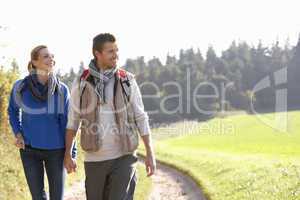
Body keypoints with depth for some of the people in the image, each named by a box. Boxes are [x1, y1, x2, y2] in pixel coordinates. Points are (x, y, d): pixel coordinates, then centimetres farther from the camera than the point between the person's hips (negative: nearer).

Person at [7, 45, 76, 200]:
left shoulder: (62, 90, -7)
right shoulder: (20, 87, -6)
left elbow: (67, 123, -2)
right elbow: (13, 111, 13)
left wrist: (71, 154, -4)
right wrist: (17, 134, -1)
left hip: (56, 150, 0)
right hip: (29, 149, 0)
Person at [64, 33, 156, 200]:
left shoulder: (128, 81, -3)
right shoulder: (81, 83, -1)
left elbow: (141, 118, 0)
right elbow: (73, 120, 7)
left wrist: (150, 154, -4)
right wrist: (68, 155, 5)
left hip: (123, 157, -2)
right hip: (94, 158, 2)